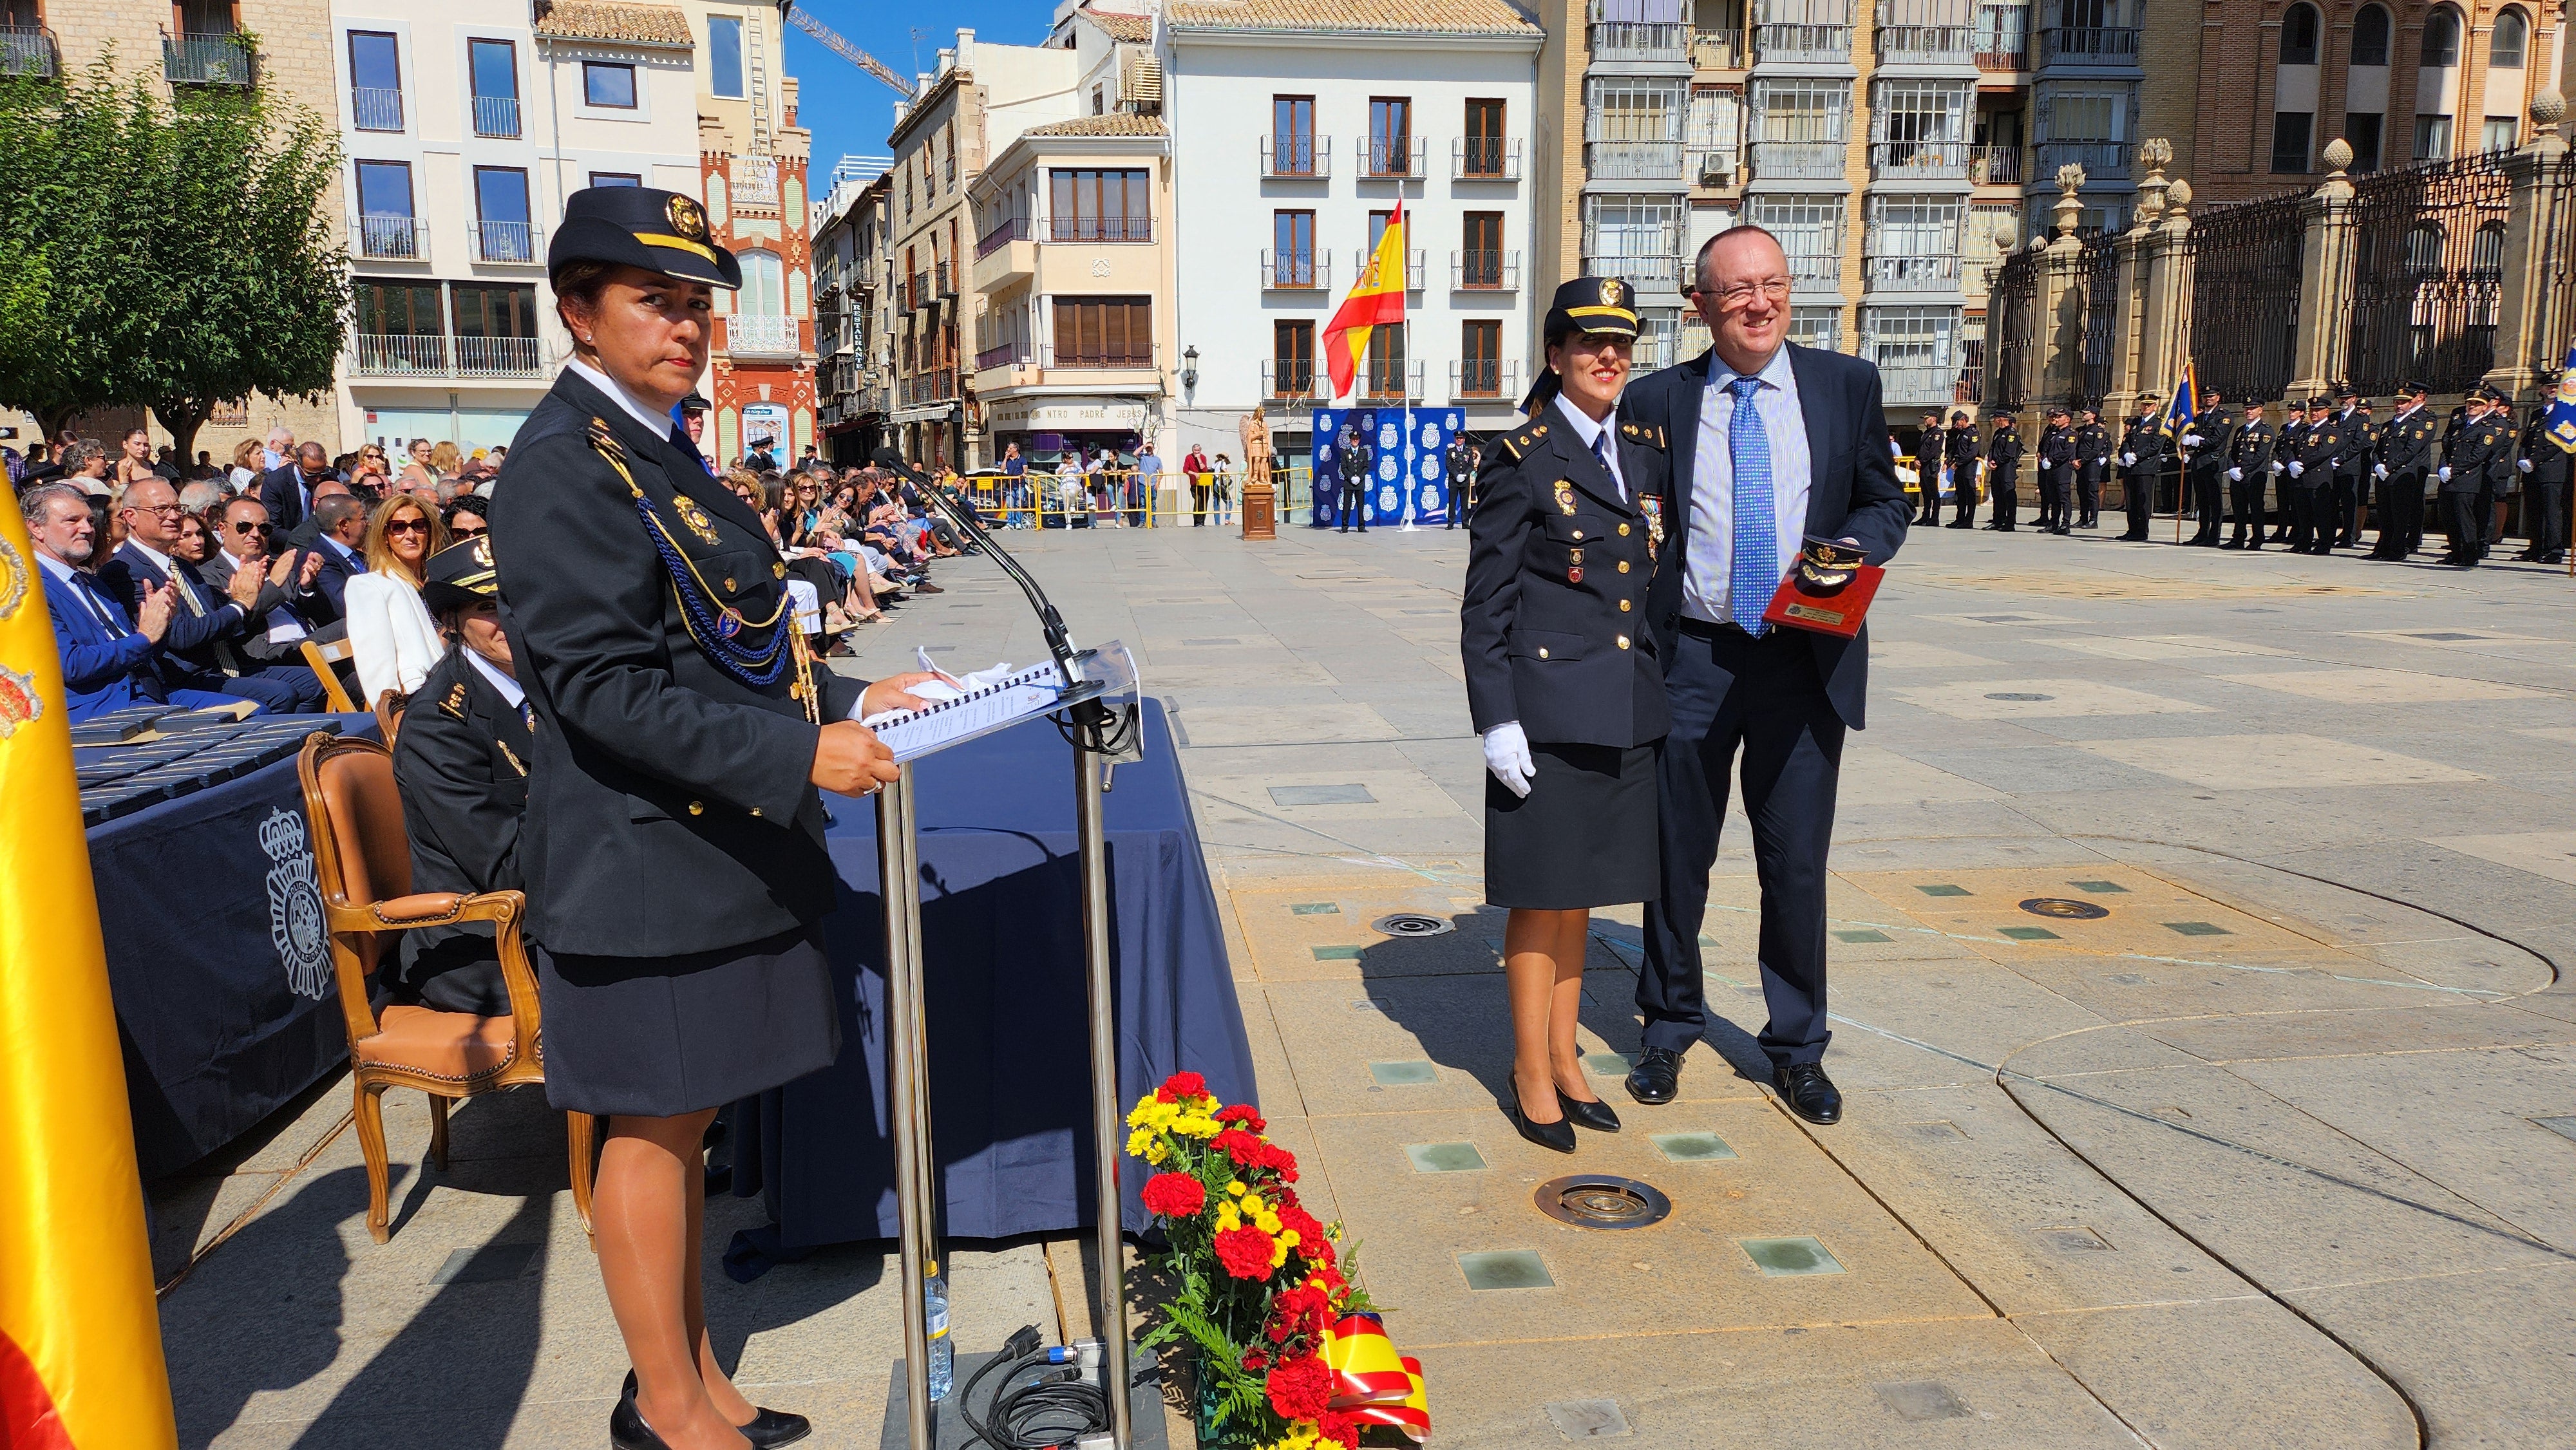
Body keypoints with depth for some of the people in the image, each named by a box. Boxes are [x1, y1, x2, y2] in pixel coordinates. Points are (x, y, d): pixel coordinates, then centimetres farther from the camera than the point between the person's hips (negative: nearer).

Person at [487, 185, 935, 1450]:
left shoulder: (661, 452, 15)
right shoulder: (563, 465, -15)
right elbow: (602, 689, -22)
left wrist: (846, 701, 9)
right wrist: (798, 754, -25)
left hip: (716, 848, 9)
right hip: (645, 864, -9)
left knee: (685, 1119, 17)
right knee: (653, 1129, 4)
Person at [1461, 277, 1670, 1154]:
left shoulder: (1648, 450, 11)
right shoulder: (1522, 461, -7)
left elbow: (1660, 577, 16)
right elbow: (1485, 605, -8)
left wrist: (1663, 692, 13)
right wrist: (1495, 720, -14)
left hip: (1626, 710, 6)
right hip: (1546, 707, -6)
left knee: (1582, 891, 15)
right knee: (1540, 895, 4)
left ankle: (1564, 1057, 28)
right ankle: (1531, 1073, 18)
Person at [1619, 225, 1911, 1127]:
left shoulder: (1847, 385, 6)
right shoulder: (1658, 402, 3)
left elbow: (1885, 503, 11)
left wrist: (1854, 549, -12)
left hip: (1805, 657, 1)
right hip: (1690, 657, 0)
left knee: (1797, 860, 6)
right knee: (1677, 855, 10)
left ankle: (1797, 1047, 25)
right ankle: (1670, 1028, 30)